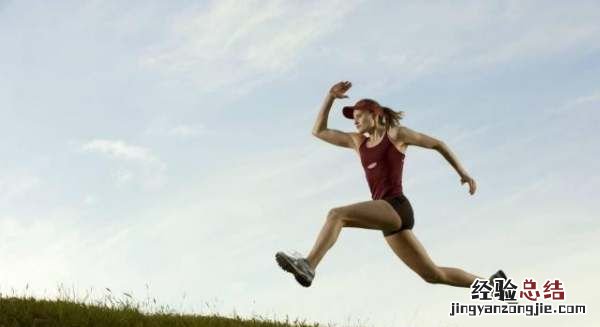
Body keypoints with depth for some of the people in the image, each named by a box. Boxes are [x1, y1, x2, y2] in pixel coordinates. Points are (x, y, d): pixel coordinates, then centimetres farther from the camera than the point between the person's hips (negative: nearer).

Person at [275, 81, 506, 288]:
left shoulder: (396, 134, 8)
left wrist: (463, 173, 11)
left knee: (336, 214, -25)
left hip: (396, 207, -7)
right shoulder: (358, 142, 23)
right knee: (433, 274, 8)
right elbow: (318, 131, 24)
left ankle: (308, 265, -36)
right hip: (388, 217, 7)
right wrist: (330, 97, 16)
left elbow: (438, 144, 15)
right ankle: (490, 283, 18)